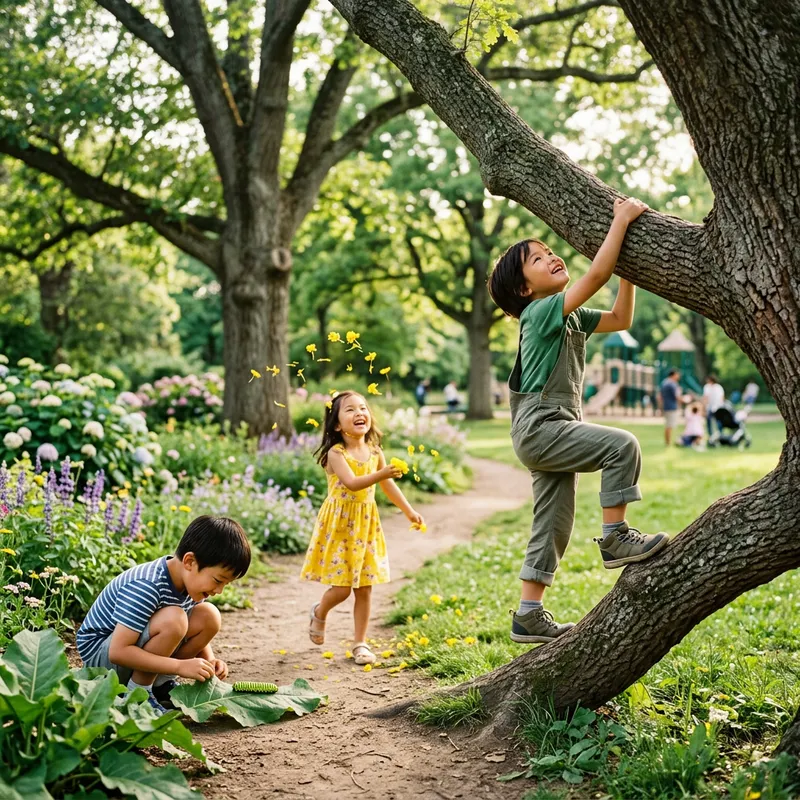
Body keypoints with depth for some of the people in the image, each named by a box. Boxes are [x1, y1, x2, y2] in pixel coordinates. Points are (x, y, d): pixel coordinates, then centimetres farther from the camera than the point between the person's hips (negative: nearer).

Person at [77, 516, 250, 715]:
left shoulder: (193, 580, -4)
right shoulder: (145, 588, -30)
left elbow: (196, 632, 10)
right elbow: (118, 652, -34)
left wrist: (209, 661, -12)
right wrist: (181, 665, -35)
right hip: (100, 654, -8)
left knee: (209, 617, -10)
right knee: (173, 619, -33)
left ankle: (160, 684, 1)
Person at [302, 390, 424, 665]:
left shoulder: (375, 453, 4)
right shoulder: (336, 454, -14)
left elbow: (389, 486, 16)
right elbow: (351, 483, -28)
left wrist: (409, 512, 18)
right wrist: (380, 474, -42)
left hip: (366, 524, 5)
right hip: (340, 524, -5)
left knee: (364, 588, 6)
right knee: (341, 588, -4)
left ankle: (360, 643, 17)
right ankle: (319, 613, 29)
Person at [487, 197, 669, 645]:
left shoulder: (572, 317, 17)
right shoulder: (541, 311, -10)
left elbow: (621, 319, 21)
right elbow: (596, 276, -20)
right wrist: (621, 219, -15)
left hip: (555, 431, 9)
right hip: (539, 426, -9)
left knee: (554, 527, 8)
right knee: (621, 445, -23)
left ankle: (529, 616, 13)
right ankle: (616, 538, -14)